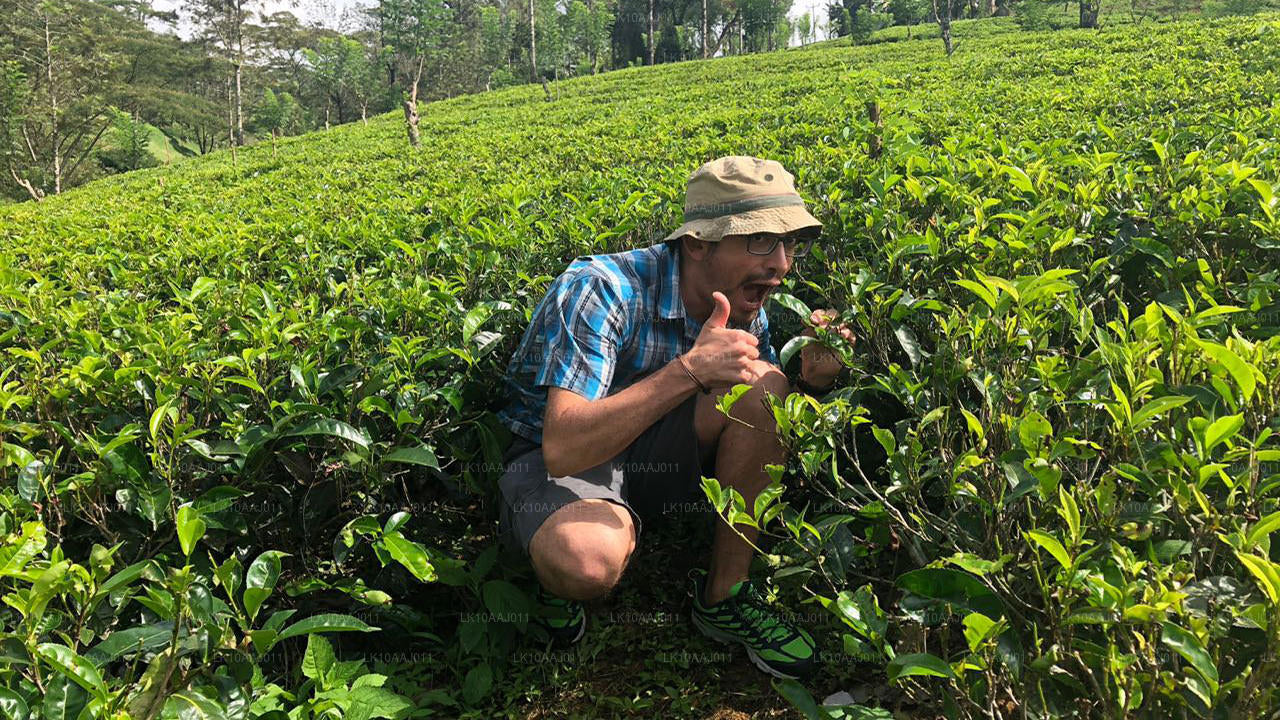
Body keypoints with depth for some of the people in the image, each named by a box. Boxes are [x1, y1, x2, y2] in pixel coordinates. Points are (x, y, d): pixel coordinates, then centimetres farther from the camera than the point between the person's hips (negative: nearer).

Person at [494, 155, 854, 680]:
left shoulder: (744, 307, -7)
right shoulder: (602, 289, -27)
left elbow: (763, 435, 3)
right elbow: (563, 448, -35)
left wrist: (810, 381, -19)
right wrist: (689, 369, -42)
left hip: (650, 453, 6)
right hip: (551, 459, -5)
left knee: (763, 384, -21)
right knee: (587, 559, -40)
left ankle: (725, 595, -7)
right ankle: (556, 575, 0)